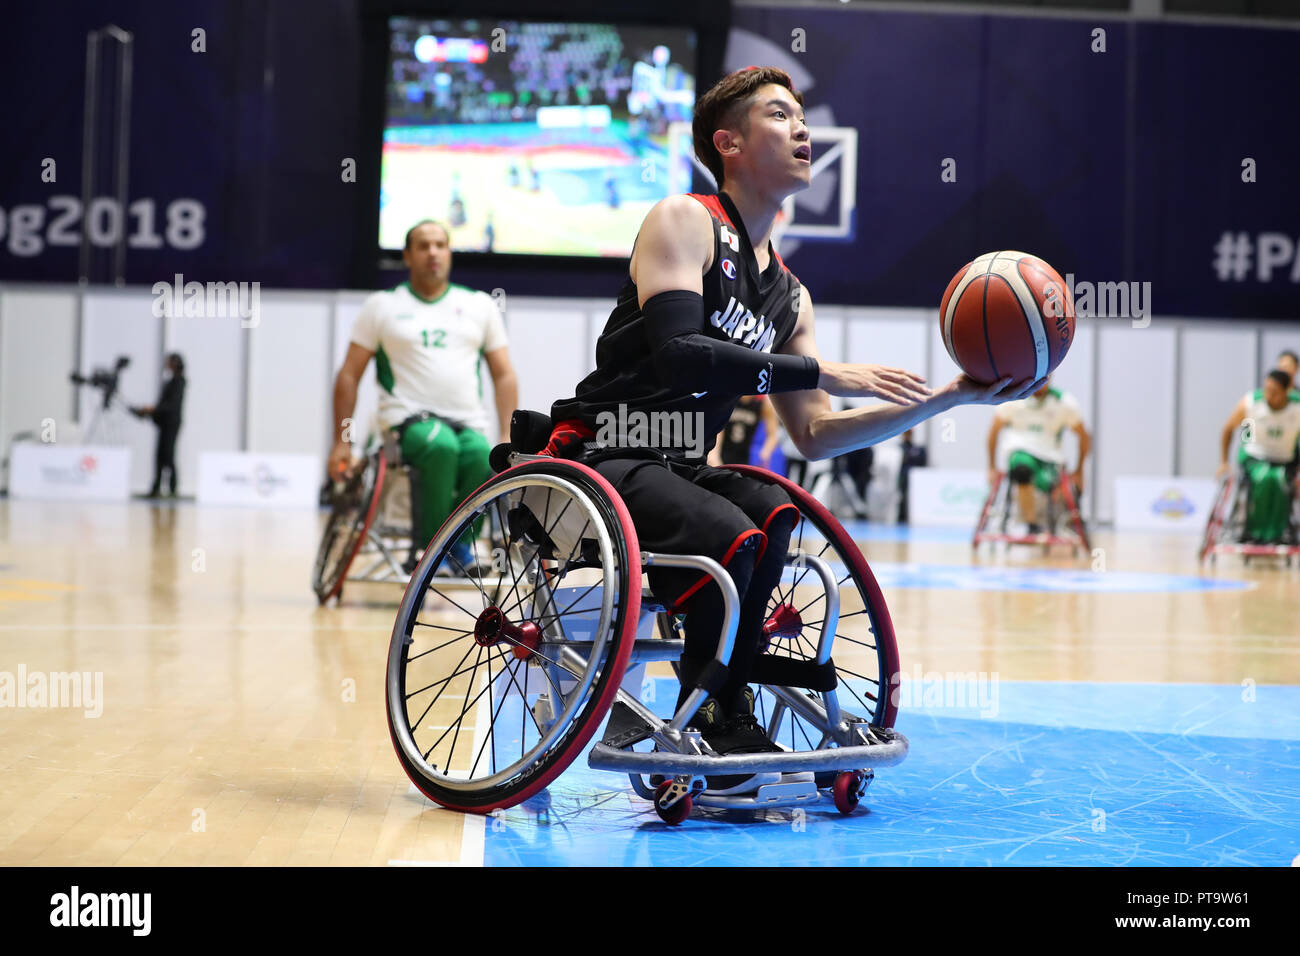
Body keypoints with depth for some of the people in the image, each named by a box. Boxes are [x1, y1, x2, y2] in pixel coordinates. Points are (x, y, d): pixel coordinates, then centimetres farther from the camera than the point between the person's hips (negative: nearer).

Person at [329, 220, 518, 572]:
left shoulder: (480, 305, 17)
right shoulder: (381, 306, 11)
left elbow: (504, 375, 16)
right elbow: (349, 376, 10)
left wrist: (508, 437, 4)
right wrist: (341, 442, 3)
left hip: (469, 424, 2)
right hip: (409, 420, -2)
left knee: (485, 463, -34)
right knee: (441, 445, -38)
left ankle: (457, 543, -7)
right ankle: (428, 543, -18)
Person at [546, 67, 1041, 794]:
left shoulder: (789, 295, 14)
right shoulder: (684, 222, -7)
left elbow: (816, 436, 10)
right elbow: (678, 353, -24)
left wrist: (948, 399, 4)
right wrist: (817, 371, -23)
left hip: (674, 470, 7)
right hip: (598, 457, -6)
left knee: (774, 512, -24)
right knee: (728, 537, -31)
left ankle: (724, 719, -14)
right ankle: (709, 718, -9)